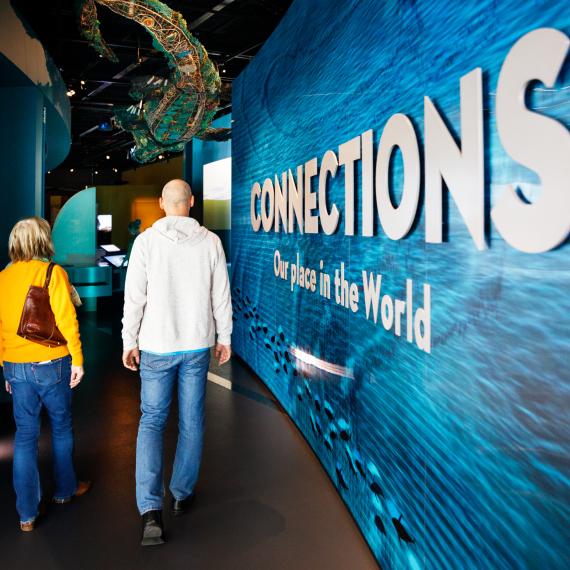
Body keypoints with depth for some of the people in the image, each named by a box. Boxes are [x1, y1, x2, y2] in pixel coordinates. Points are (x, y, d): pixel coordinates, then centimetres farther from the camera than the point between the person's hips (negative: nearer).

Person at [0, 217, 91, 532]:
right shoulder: (52, 272, -11)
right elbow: (66, 319, -16)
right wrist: (77, 358, -8)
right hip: (52, 364, -4)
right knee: (61, 428, 16)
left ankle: (27, 514, 15)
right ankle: (65, 489, 34)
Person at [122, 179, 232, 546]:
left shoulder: (146, 241, -7)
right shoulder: (210, 241, -3)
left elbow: (134, 297, -7)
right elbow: (221, 296, 0)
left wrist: (129, 341, 3)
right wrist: (224, 337, 11)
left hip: (157, 346, -1)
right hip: (198, 344, 1)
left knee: (152, 420, 7)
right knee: (192, 420, 14)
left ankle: (151, 510, -5)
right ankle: (183, 494, 28)